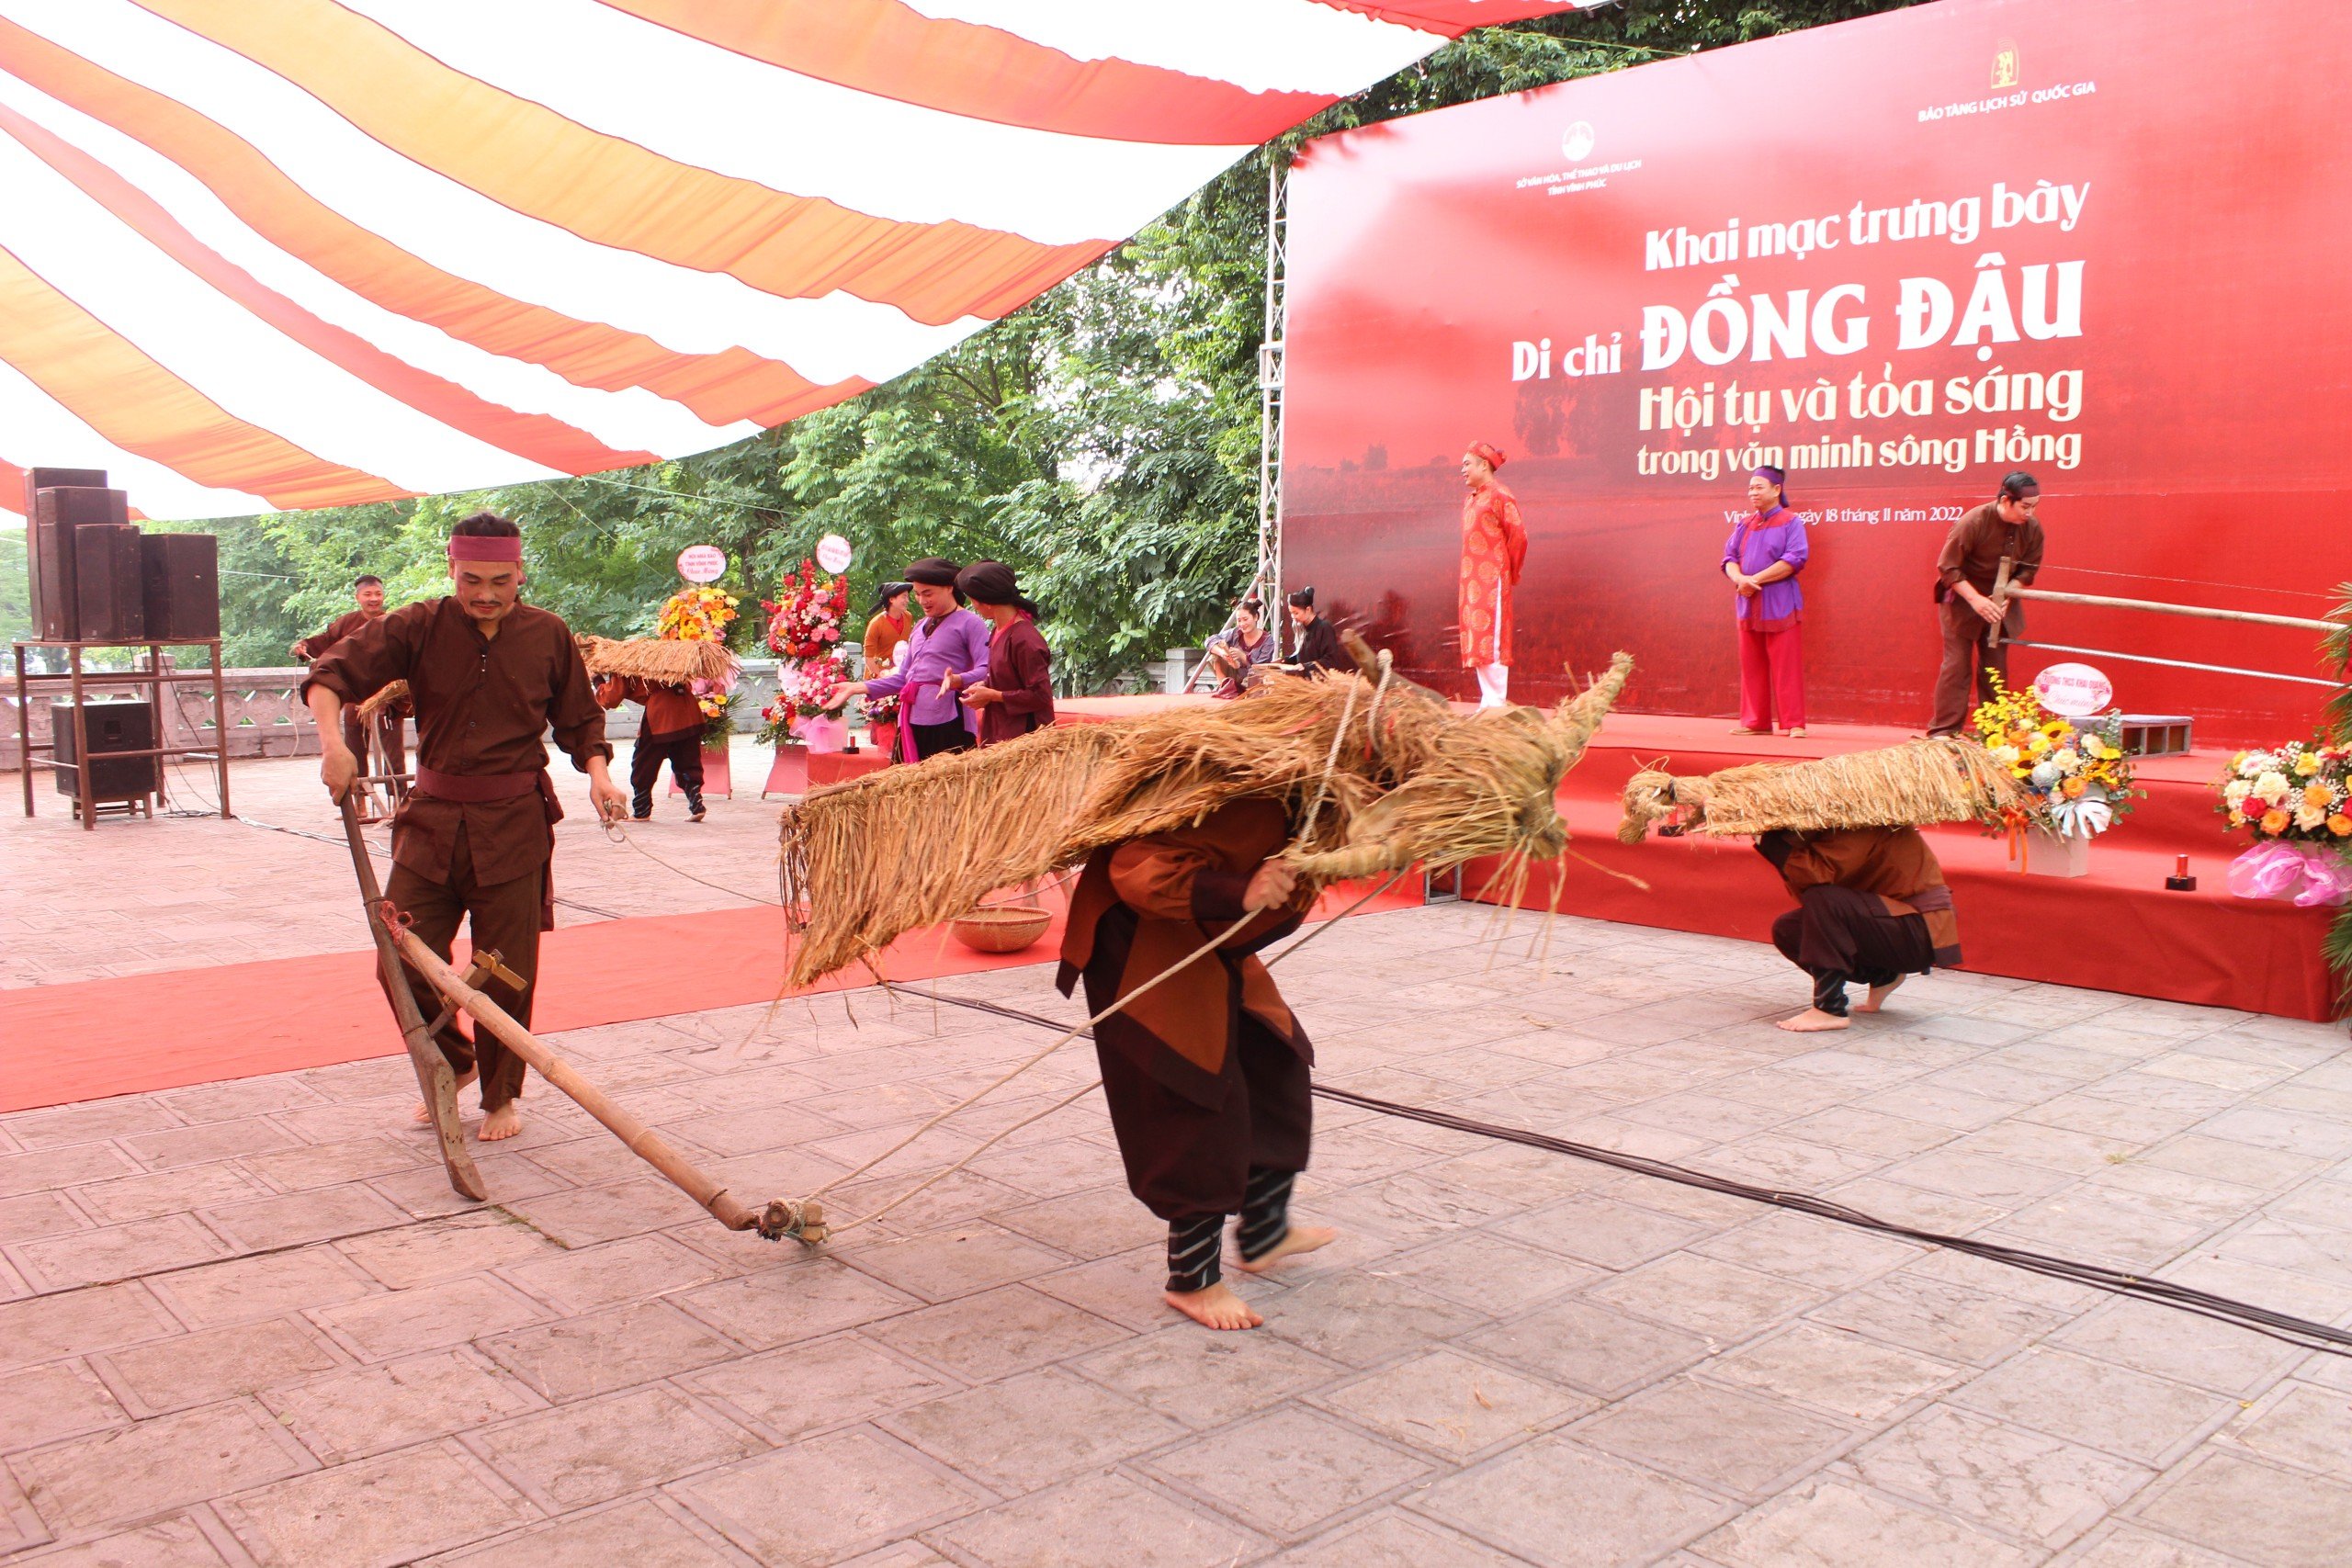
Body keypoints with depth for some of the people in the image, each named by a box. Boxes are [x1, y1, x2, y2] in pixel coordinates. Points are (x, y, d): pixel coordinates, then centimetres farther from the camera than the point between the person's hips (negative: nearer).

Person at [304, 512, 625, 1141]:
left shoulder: (549, 636, -2)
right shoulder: (419, 627, -4)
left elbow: (581, 720, 9)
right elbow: (331, 674, -5)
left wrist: (598, 773, -9)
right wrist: (334, 742, -23)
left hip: (514, 824, -1)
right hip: (432, 817, 1)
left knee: (506, 971, 4)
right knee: (402, 964, 2)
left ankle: (501, 1095, 26)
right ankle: (453, 1065, 30)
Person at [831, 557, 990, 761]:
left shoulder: (969, 623, -1)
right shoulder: (921, 626, 25)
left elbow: (986, 670, -13)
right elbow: (904, 677, 27)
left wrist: (957, 681, -33)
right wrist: (858, 688, 18)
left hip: (948, 723, -7)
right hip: (911, 722, 7)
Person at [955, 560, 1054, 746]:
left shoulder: (1024, 640, -20)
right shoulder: (998, 631, 9)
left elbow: (1041, 696, -19)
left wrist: (992, 695, -15)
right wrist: (984, 686, 2)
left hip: (1022, 736, -9)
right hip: (998, 734, 9)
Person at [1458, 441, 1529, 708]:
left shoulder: (1500, 498, -10)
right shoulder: (1469, 499, 16)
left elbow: (1518, 537, -11)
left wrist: (1510, 572, -2)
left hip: (1492, 579, -8)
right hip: (1472, 579, 9)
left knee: (1491, 638, -9)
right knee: (1475, 638, 8)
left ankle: (1497, 703, -6)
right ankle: (1488, 700, 12)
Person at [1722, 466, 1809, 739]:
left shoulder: (1791, 522, -2)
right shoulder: (1744, 524, 15)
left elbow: (1794, 561, -12)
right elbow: (1729, 558, 10)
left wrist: (1756, 579, -17)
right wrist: (1740, 578, -12)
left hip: (1779, 604, -5)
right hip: (1747, 603, 5)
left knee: (1785, 665, -4)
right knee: (1751, 665, 6)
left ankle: (1794, 723, -1)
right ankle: (1755, 722, 12)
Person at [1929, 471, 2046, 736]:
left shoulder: (2032, 528, -10)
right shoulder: (1974, 521, -23)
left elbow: (2028, 569, 0)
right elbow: (1947, 567, -19)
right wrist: (1976, 599, -27)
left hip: (2000, 604, 5)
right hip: (1962, 600, -5)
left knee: (1996, 669, 6)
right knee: (1957, 665, -8)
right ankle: (1944, 732, -6)